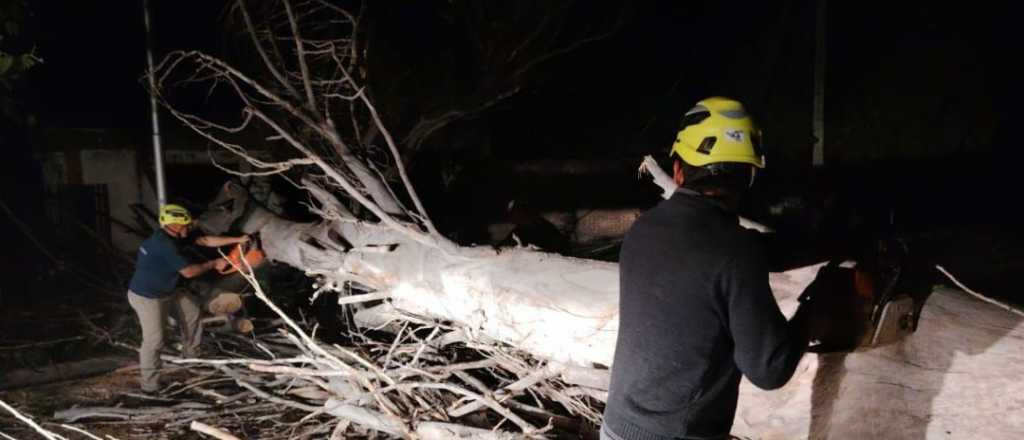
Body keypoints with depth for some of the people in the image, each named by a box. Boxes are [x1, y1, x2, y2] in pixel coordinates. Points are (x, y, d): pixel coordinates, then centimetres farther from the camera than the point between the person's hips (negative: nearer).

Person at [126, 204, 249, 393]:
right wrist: (213, 264, -15)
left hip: (169, 290, 10)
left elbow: (205, 240, 0)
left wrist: (237, 240, -3)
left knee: (192, 312, 20)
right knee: (154, 340, -10)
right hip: (146, 297, -10)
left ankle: (191, 355, 36)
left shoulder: (177, 236, -6)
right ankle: (149, 385, 1)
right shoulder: (163, 244, -32)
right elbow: (189, 271, -29)